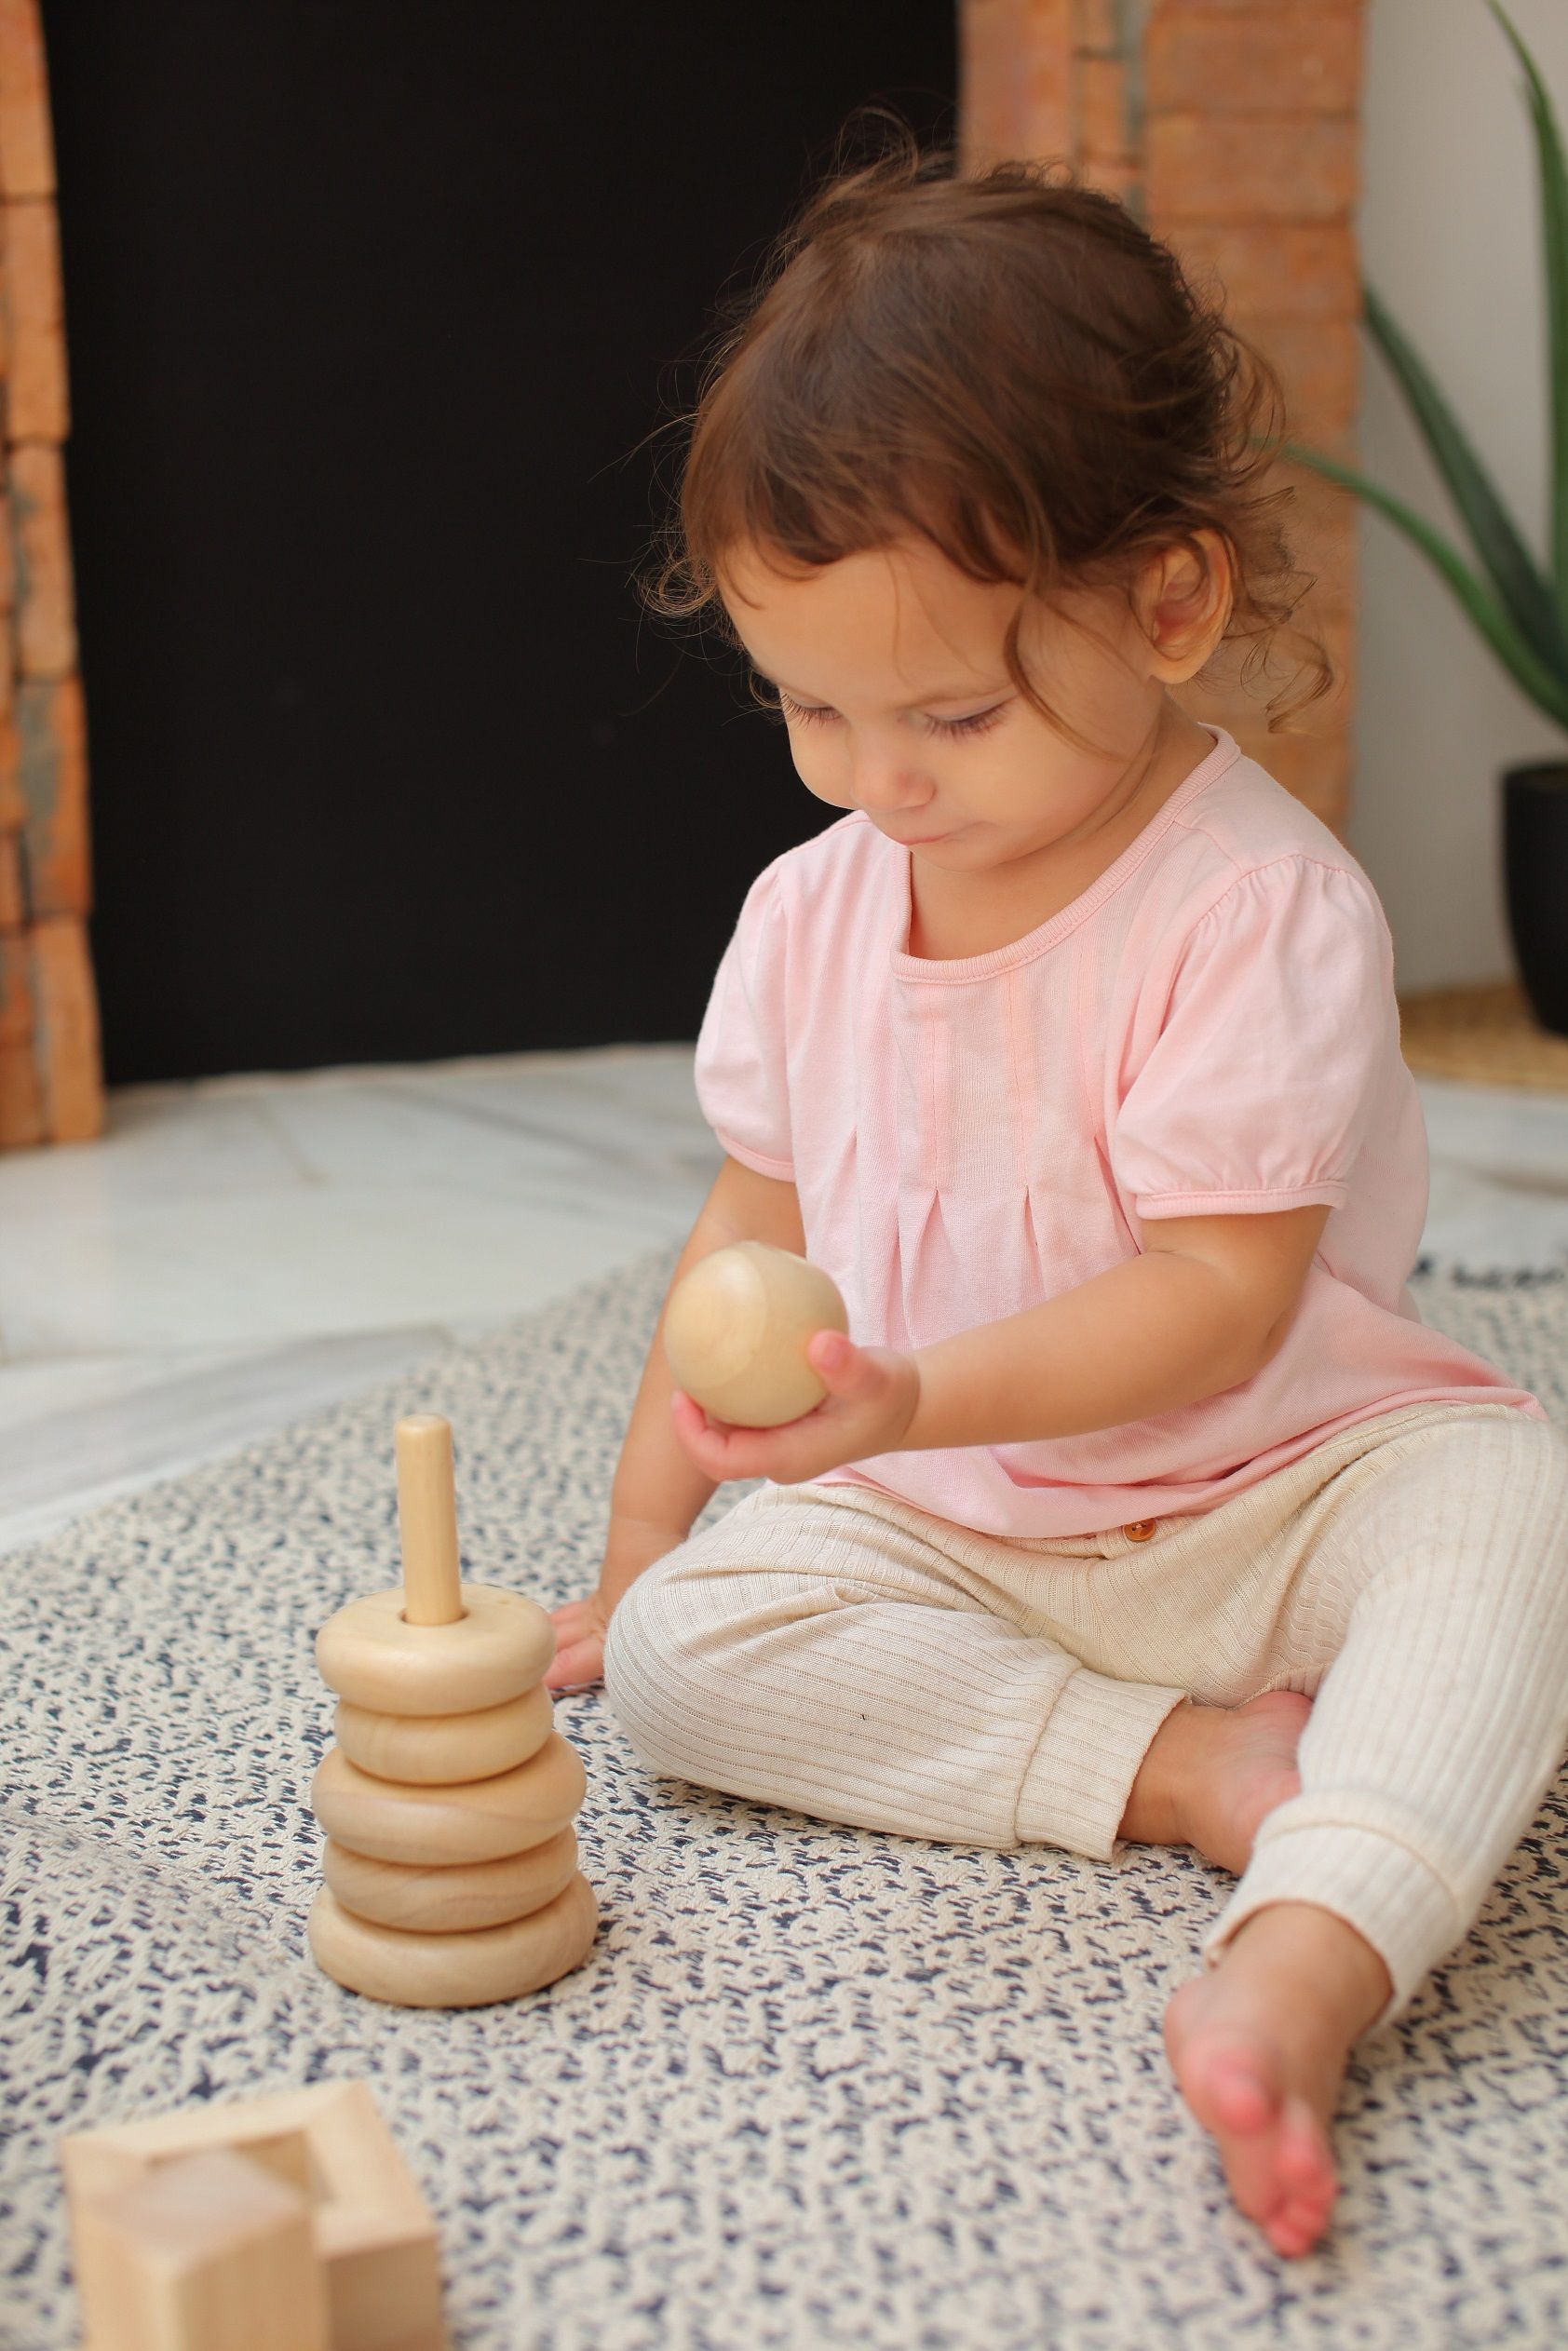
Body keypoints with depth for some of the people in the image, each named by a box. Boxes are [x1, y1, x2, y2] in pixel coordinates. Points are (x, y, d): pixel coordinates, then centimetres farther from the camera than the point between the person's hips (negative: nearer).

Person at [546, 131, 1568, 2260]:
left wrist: (908, 1400, -35)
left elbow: (1216, 1302, -23)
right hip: (944, 1541, 5)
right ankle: (1203, 1768, -24)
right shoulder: (809, 909, 0)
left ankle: (1302, 1967, -50)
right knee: (683, 1651, -20)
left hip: (1273, 1491, -4)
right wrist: (638, 1540, 10)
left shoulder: (1263, 903, -18)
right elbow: (750, 1235, 10)